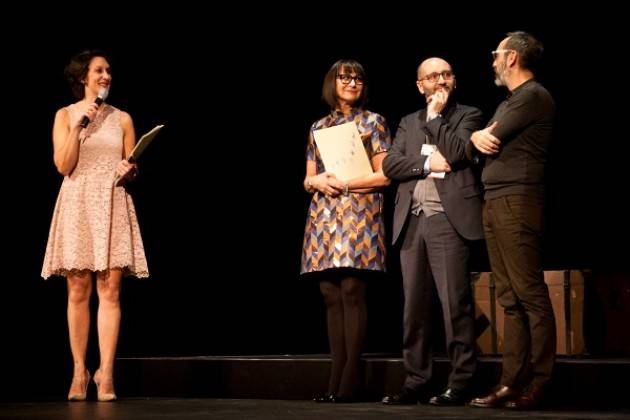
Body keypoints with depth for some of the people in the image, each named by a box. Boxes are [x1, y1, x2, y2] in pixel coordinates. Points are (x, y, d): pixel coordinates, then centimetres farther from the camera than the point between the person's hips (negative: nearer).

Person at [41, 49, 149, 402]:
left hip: (113, 205, 1)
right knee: (78, 291, -1)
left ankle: (106, 373, -8)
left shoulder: (122, 119, 11)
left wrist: (130, 171, -10)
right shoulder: (65, 115, 6)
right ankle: (80, 371, 4)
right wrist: (79, 126, -10)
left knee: (110, 290, -7)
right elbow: (63, 165, -4)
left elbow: (132, 168, 13)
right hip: (78, 204, -1)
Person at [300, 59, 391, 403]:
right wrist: (317, 181, -5)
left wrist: (345, 184, -10)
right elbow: (308, 179, 18)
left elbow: (384, 175, -2)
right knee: (331, 297, 2)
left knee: (351, 292, -12)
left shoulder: (372, 122, 5)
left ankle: (349, 382, -11)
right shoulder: (318, 127, 17)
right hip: (324, 216, 5)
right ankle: (335, 381, 3)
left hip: (358, 213, -4)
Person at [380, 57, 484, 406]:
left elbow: (455, 151, -9)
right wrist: (427, 163, -7)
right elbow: (390, 165, 8)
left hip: (448, 218, -4)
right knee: (414, 305, 4)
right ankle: (416, 380, 8)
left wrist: (435, 115, 1)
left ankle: (460, 381, -5)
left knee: (454, 302, -9)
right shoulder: (408, 123, 22)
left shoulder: (467, 115, 10)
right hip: (412, 221, 5)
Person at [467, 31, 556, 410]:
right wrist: (477, 138, -3)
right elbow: (475, 147, 20)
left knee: (530, 295, -10)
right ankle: (513, 382, 6)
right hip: (495, 205, 10)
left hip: (517, 203, -10)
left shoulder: (533, 96, -6)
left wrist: (481, 135, 12)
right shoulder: (508, 103, 25)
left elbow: (490, 139, -10)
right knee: (511, 300, 6)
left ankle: (537, 384, -10)